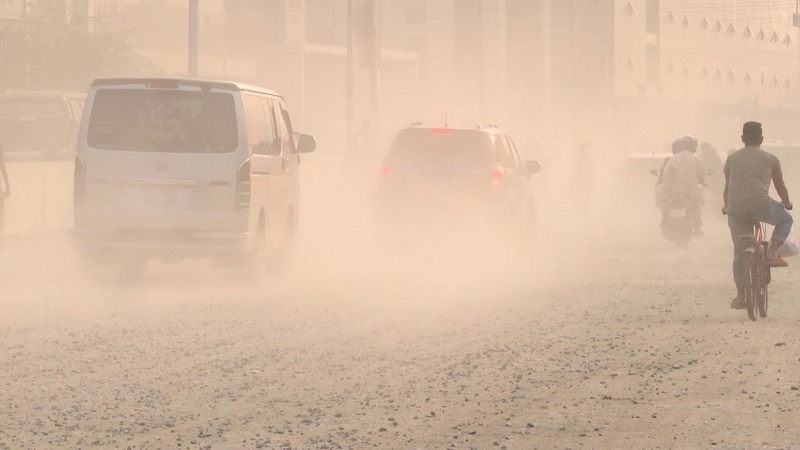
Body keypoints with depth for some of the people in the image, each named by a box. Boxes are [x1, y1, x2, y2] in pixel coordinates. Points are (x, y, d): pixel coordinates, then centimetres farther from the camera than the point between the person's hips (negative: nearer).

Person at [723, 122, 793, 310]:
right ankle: (771, 252, 6)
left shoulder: (732, 158, 17)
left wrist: (726, 206, 39)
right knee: (786, 219, 27)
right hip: (761, 205, -3)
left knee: (739, 252, 17)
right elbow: (780, 186, 22)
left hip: (736, 210, 3)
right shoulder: (771, 159, 12)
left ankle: (740, 296, 17)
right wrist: (787, 203, 41)